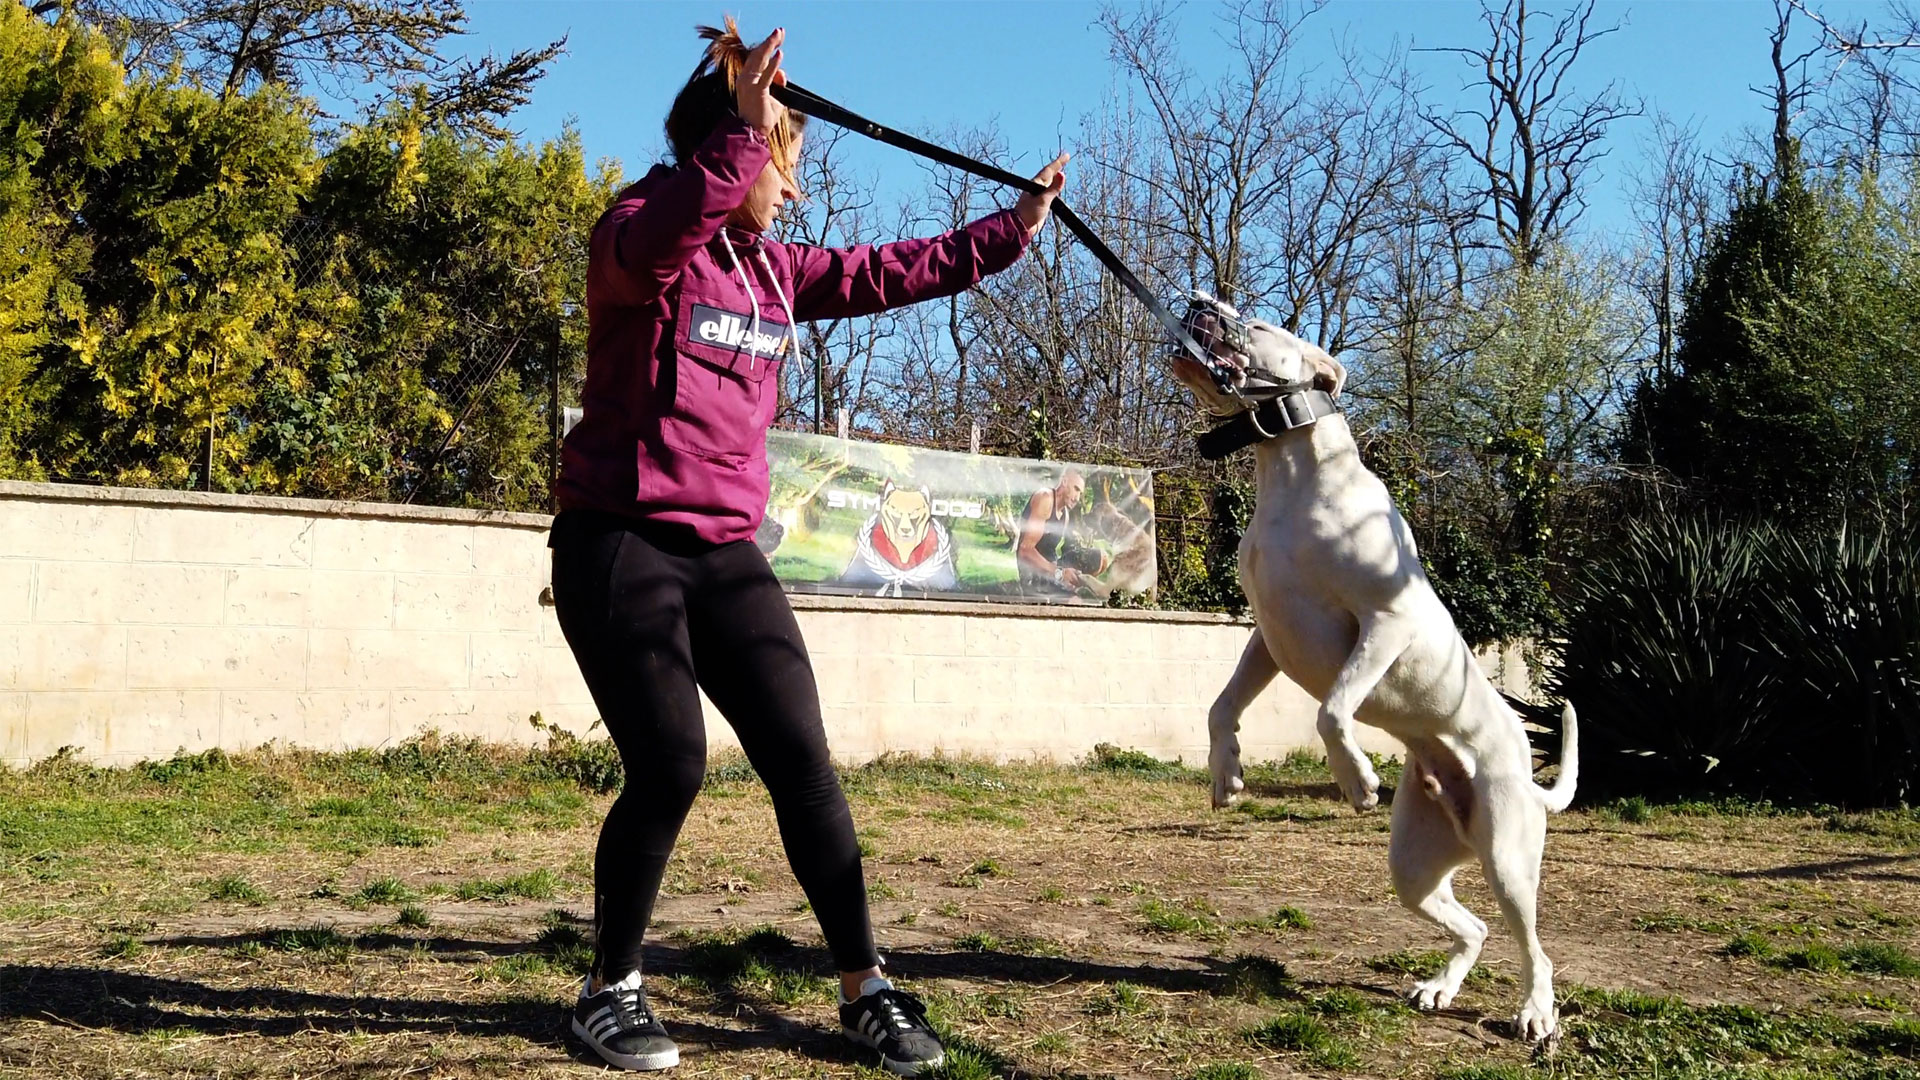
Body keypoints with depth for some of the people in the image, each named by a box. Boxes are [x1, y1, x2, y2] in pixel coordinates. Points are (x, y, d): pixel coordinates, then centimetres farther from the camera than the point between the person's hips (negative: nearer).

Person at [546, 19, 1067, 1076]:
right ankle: (610, 990, 12)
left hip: (726, 553, 6)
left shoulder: (772, 266, 13)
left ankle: (866, 989, 10)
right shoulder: (635, 233, -8)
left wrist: (1012, 228, 18)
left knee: (802, 762, 0)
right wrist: (741, 128, -41)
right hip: (621, 544, -6)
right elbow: (654, 240, -32)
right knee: (668, 769, -11)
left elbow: (887, 273, 18)